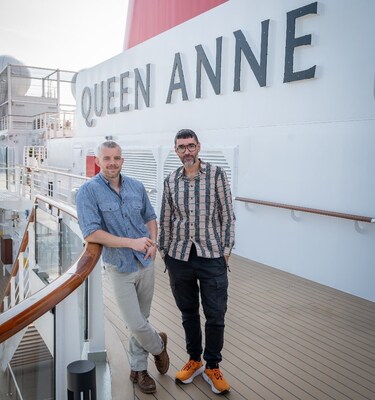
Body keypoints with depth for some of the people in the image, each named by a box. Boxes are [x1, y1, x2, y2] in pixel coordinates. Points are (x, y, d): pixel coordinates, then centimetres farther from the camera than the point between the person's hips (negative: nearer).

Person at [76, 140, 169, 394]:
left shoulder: (136, 187, 2)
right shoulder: (89, 191, -12)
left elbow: (150, 217, 15)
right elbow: (91, 233, -19)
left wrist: (153, 243, -5)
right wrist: (132, 242, -20)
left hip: (146, 264, 4)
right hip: (121, 268, -4)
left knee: (140, 321, 15)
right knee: (136, 324, -1)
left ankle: (139, 369, 34)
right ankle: (158, 345, 31)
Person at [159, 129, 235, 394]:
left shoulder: (217, 174, -4)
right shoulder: (170, 181, 4)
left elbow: (227, 215, -2)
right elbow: (165, 220, 11)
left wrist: (226, 249, -5)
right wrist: (164, 251, 10)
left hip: (212, 258, -2)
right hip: (179, 258, 3)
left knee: (216, 315, 4)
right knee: (188, 312, 16)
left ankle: (212, 366, 26)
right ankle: (194, 360, 36)